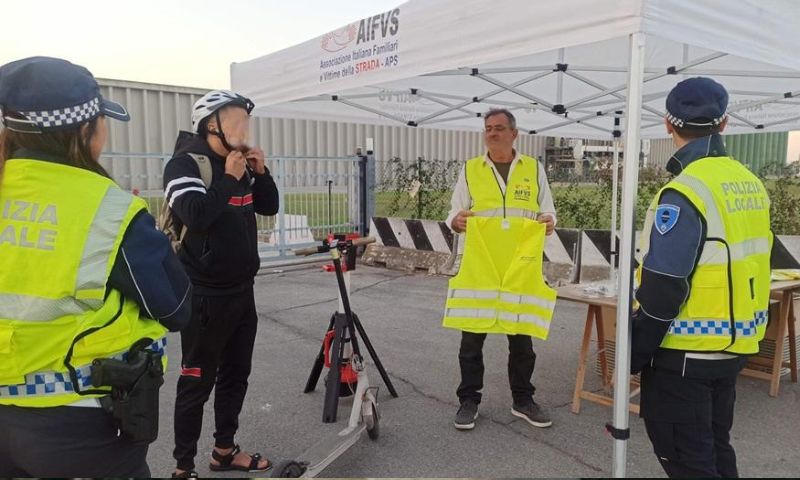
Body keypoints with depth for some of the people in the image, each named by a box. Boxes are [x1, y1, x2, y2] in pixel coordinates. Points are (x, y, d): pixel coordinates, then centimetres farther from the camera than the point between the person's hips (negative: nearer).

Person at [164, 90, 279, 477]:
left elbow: (269, 207, 14)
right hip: (205, 295, -8)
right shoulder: (186, 162, -13)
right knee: (197, 382, 2)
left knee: (236, 373, 16)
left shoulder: (238, 163, 9)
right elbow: (195, 214, -28)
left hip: (241, 290, 8)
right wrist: (229, 178, -18)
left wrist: (260, 172, 0)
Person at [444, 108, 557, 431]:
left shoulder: (534, 169, 7)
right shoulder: (470, 170, 5)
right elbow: (455, 213, 2)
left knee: (522, 337, 11)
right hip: (478, 266, -1)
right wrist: (456, 220, -21)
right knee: (472, 336, 5)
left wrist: (549, 222, -15)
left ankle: (523, 400, 27)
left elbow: (547, 213, 8)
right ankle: (469, 400, 19)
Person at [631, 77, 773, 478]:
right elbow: (744, 266, 13)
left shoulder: (685, 192, -21)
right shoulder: (750, 183, 5)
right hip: (734, 346, 9)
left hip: (685, 355, -8)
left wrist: (631, 357, -13)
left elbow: (662, 291, -23)